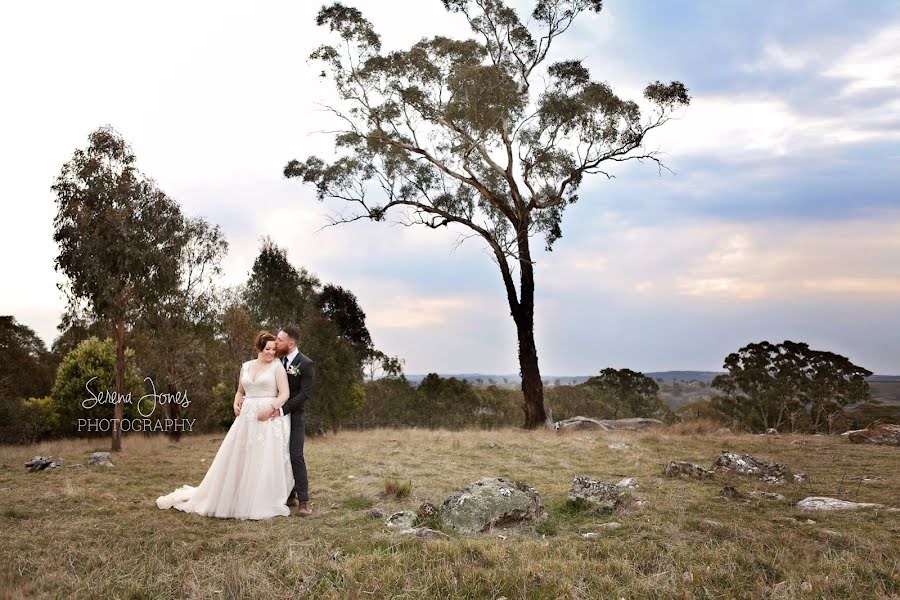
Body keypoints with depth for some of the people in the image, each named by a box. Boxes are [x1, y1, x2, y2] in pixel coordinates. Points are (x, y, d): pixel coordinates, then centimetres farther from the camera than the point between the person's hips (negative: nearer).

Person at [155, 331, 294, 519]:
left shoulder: (277, 366, -1)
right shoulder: (246, 366, 12)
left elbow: (285, 394, -7)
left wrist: (271, 407, -21)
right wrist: (236, 404, 3)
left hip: (268, 419, -5)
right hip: (246, 418, 5)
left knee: (265, 462, -5)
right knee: (235, 459, 7)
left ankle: (263, 505, 7)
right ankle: (229, 499, 20)